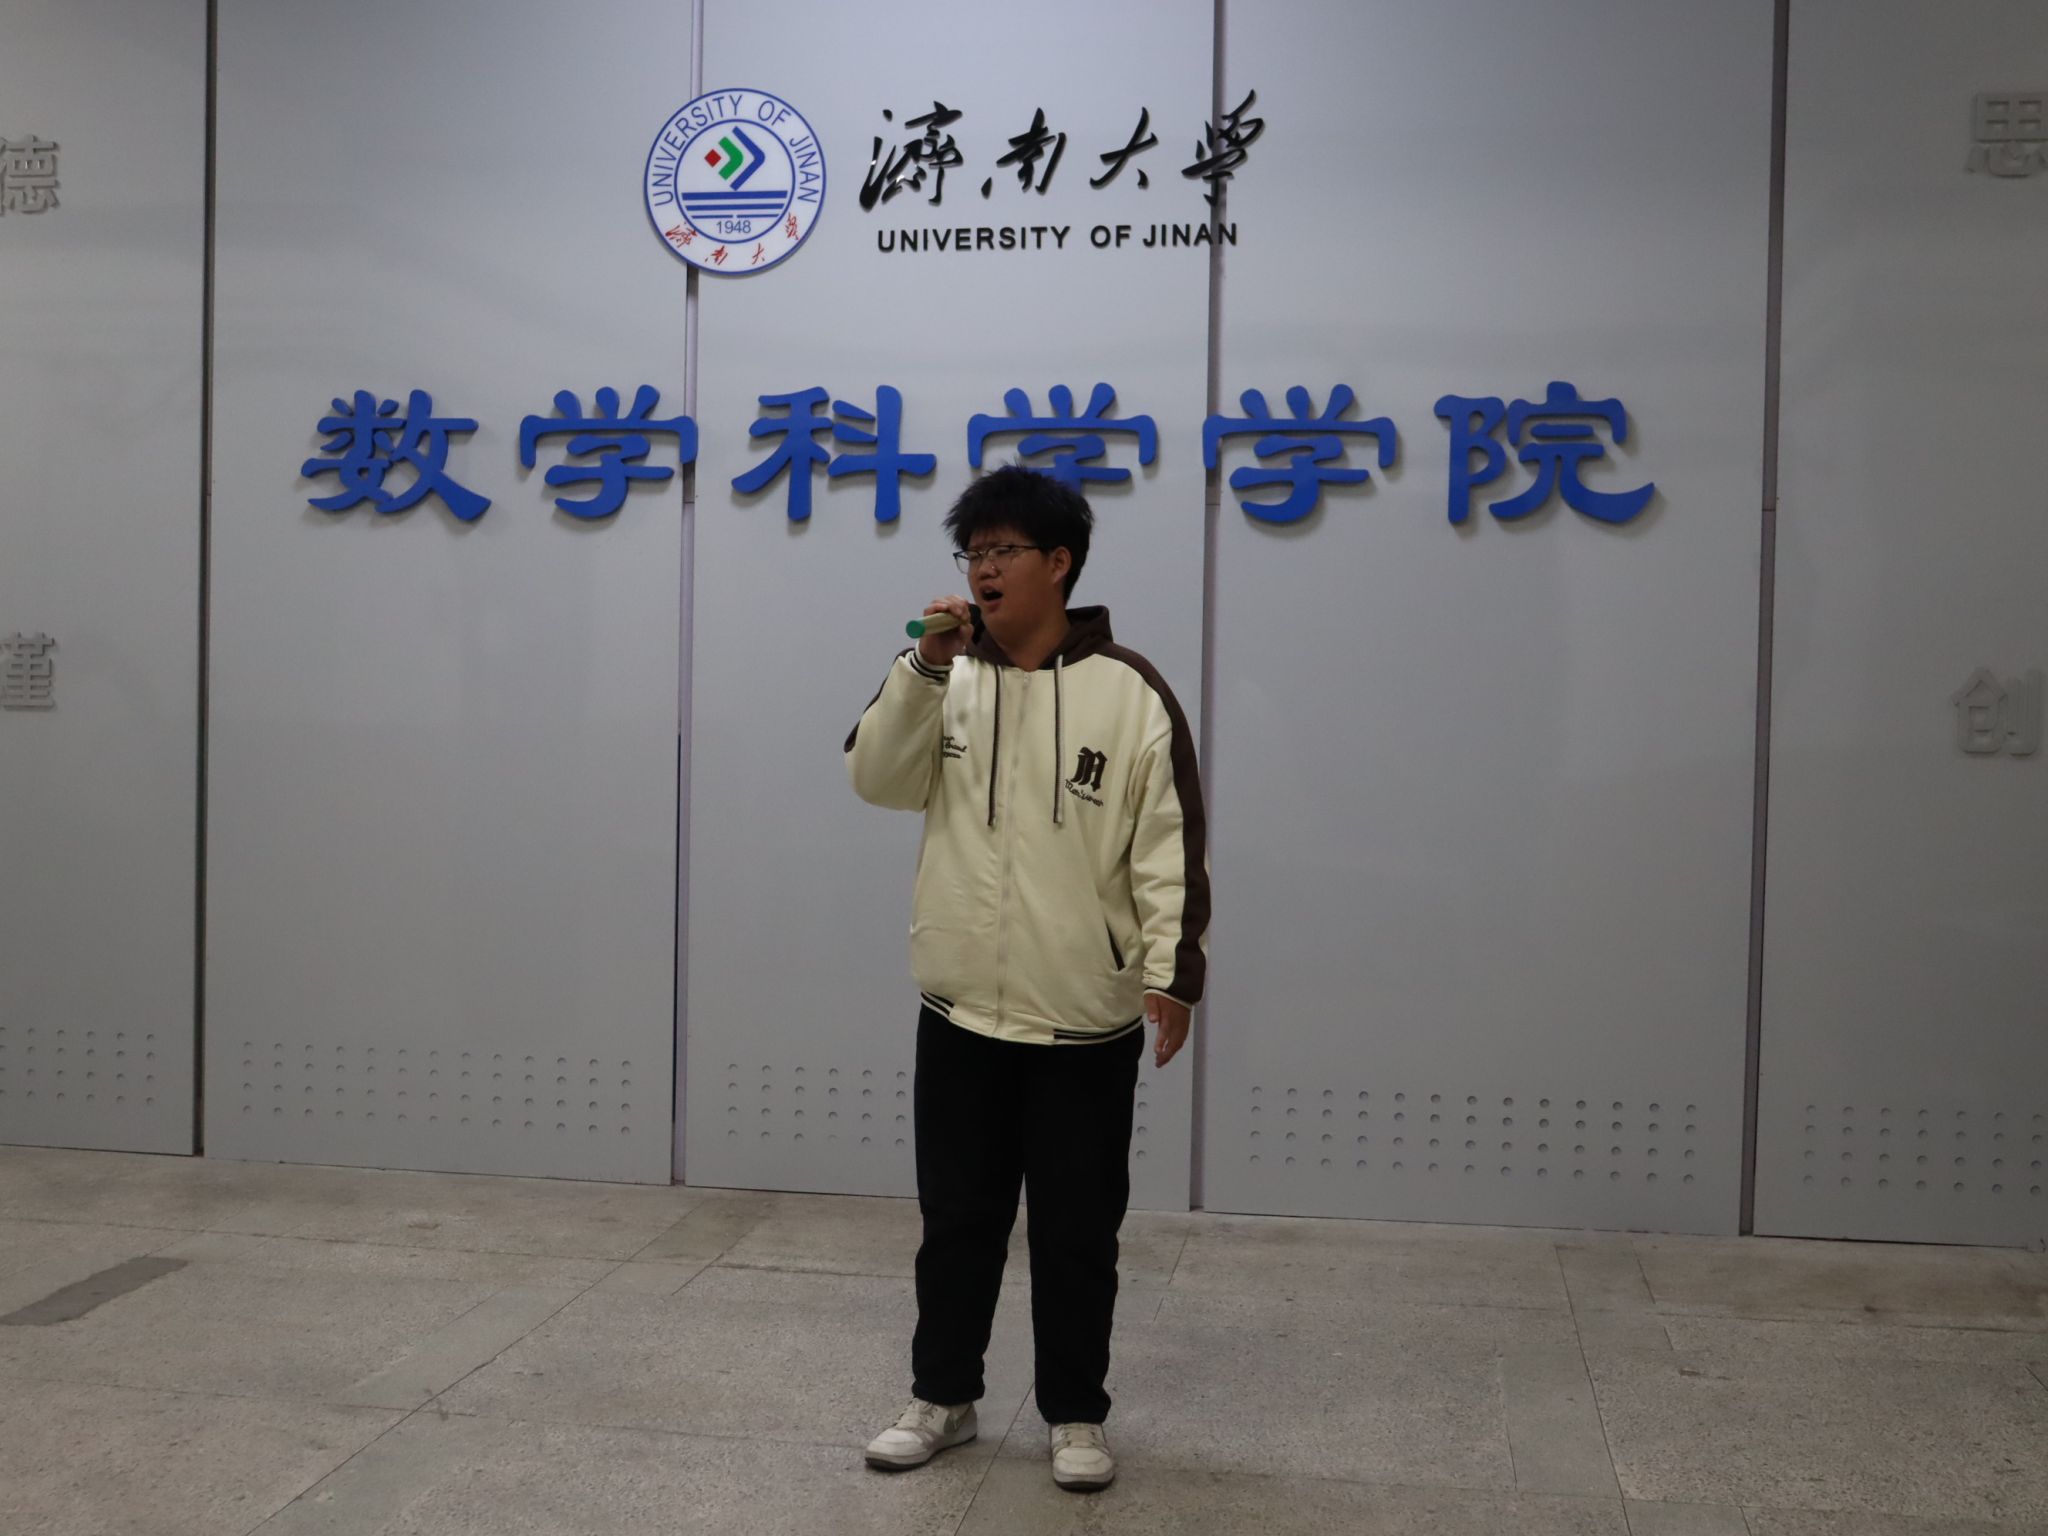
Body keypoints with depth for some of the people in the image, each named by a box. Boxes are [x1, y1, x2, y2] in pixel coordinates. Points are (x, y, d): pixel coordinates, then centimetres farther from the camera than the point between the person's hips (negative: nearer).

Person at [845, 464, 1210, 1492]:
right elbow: (878, 781, -5)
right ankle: (942, 1396, 31)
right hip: (961, 1007, 3)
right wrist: (926, 667, -15)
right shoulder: (950, 679, 6)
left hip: (1087, 1017, -3)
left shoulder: (1127, 691, -6)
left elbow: (1168, 845, -7)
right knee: (957, 1218, 14)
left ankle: (1075, 1416, 25)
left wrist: (1172, 969, -14)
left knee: (1077, 1230, 8)